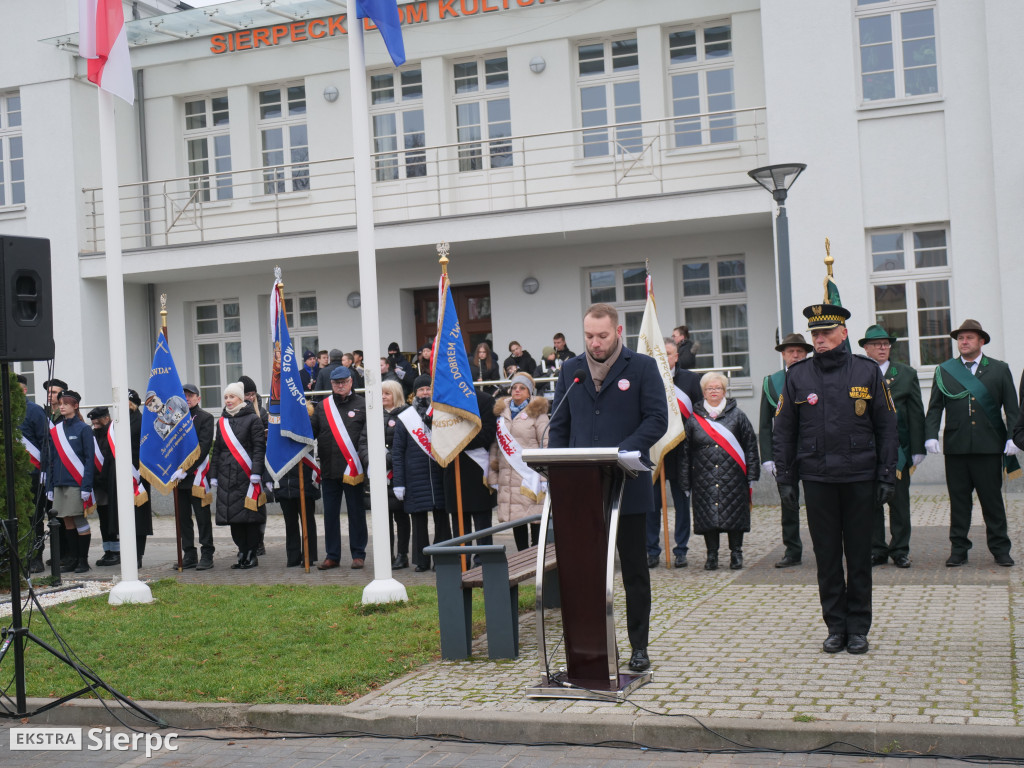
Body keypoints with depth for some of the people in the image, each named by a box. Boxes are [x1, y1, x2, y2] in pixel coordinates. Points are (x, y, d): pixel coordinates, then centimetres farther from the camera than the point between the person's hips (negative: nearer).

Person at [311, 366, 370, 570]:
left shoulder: (362, 405, 2)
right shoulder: (322, 406, 11)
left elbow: (366, 436, -4)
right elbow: (311, 432, 8)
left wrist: (364, 455, -17)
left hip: (353, 469, -3)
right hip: (329, 469, 3)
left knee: (356, 512, 5)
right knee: (330, 514, 8)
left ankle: (358, 554, 14)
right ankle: (332, 555, 17)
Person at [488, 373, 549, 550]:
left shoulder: (537, 413, 2)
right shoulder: (501, 411, 15)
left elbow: (546, 445, -2)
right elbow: (495, 445, 17)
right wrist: (492, 475, 12)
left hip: (530, 474, -4)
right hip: (507, 474, 4)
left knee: (536, 518, -6)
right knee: (515, 519, 6)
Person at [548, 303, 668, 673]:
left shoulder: (642, 367, -2)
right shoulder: (571, 370, 9)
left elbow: (657, 419, -8)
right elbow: (559, 425, 11)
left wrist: (621, 453, -21)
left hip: (629, 488, -3)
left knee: (634, 569, 8)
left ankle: (639, 645, 17)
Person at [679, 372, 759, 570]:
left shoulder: (737, 415, 6)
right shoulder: (694, 418, 6)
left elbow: (750, 446, 6)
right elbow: (684, 452, 8)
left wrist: (752, 475, 1)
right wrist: (685, 483, 5)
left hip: (733, 477, 0)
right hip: (704, 478, 1)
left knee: (735, 513, 1)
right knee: (707, 515, 1)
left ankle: (736, 553, 16)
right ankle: (712, 554, 13)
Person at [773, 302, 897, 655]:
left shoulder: (867, 371, 2)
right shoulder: (797, 375, 4)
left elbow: (886, 427, 4)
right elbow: (783, 431, 7)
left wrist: (886, 476, -1)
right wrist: (785, 478, 2)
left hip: (859, 477, -1)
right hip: (817, 478, 1)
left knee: (859, 555, 6)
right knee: (826, 556, 6)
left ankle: (858, 629, 17)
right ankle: (835, 626, 17)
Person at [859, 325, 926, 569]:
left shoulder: (907, 373, 8)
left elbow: (916, 413, 6)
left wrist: (918, 448, -1)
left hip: (898, 449, 1)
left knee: (899, 501, 5)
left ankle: (900, 549, 14)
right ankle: (877, 549, 14)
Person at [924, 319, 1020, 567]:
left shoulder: (999, 369, 8)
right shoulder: (944, 371, 10)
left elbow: (1012, 408, 4)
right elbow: (934, 407, 7)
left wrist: (1013, 437, -7)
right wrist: (930, 435, -6)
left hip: (989, 445, -1)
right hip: (955, 447, 1)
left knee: (992, 498, 3)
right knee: (958, 499, 5)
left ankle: (1000, 548, 12)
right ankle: (958, 549, 12)